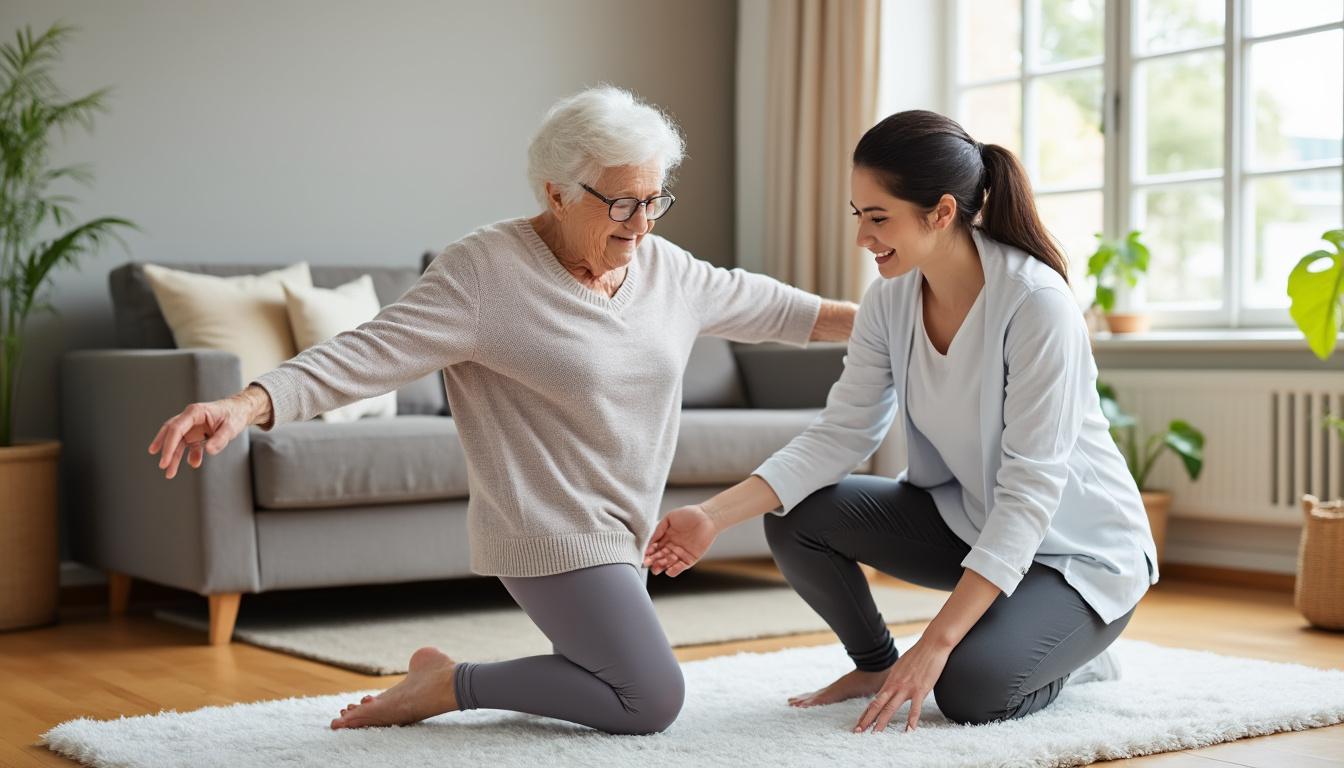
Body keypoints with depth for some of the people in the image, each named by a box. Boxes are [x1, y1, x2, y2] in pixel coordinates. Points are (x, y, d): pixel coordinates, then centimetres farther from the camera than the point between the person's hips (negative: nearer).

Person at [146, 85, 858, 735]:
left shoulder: (665, 266, 5)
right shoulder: (484, 271, -17)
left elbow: (765, 305, 21)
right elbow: (369, 351, -24)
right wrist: (245, 406, -38)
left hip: (618, 535, 9)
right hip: (552, 531, -9)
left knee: (629, 691, 17)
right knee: (652, 699, -13)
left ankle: (451, 683, 26)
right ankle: (449, 686, -1)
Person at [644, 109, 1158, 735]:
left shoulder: (1037, 302, -28)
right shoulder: (891, 299, -9)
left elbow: (1031, 492, -30)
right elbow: (839, 434, -10)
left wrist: (935, 642, -35)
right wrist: (713, 516, -24)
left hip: (1079, 547, -6)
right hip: (965, 519, 6)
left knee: (969, 688, -28)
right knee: (796, 520, -13)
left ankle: (1070, 652, 6)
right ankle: (876, 664, 13)